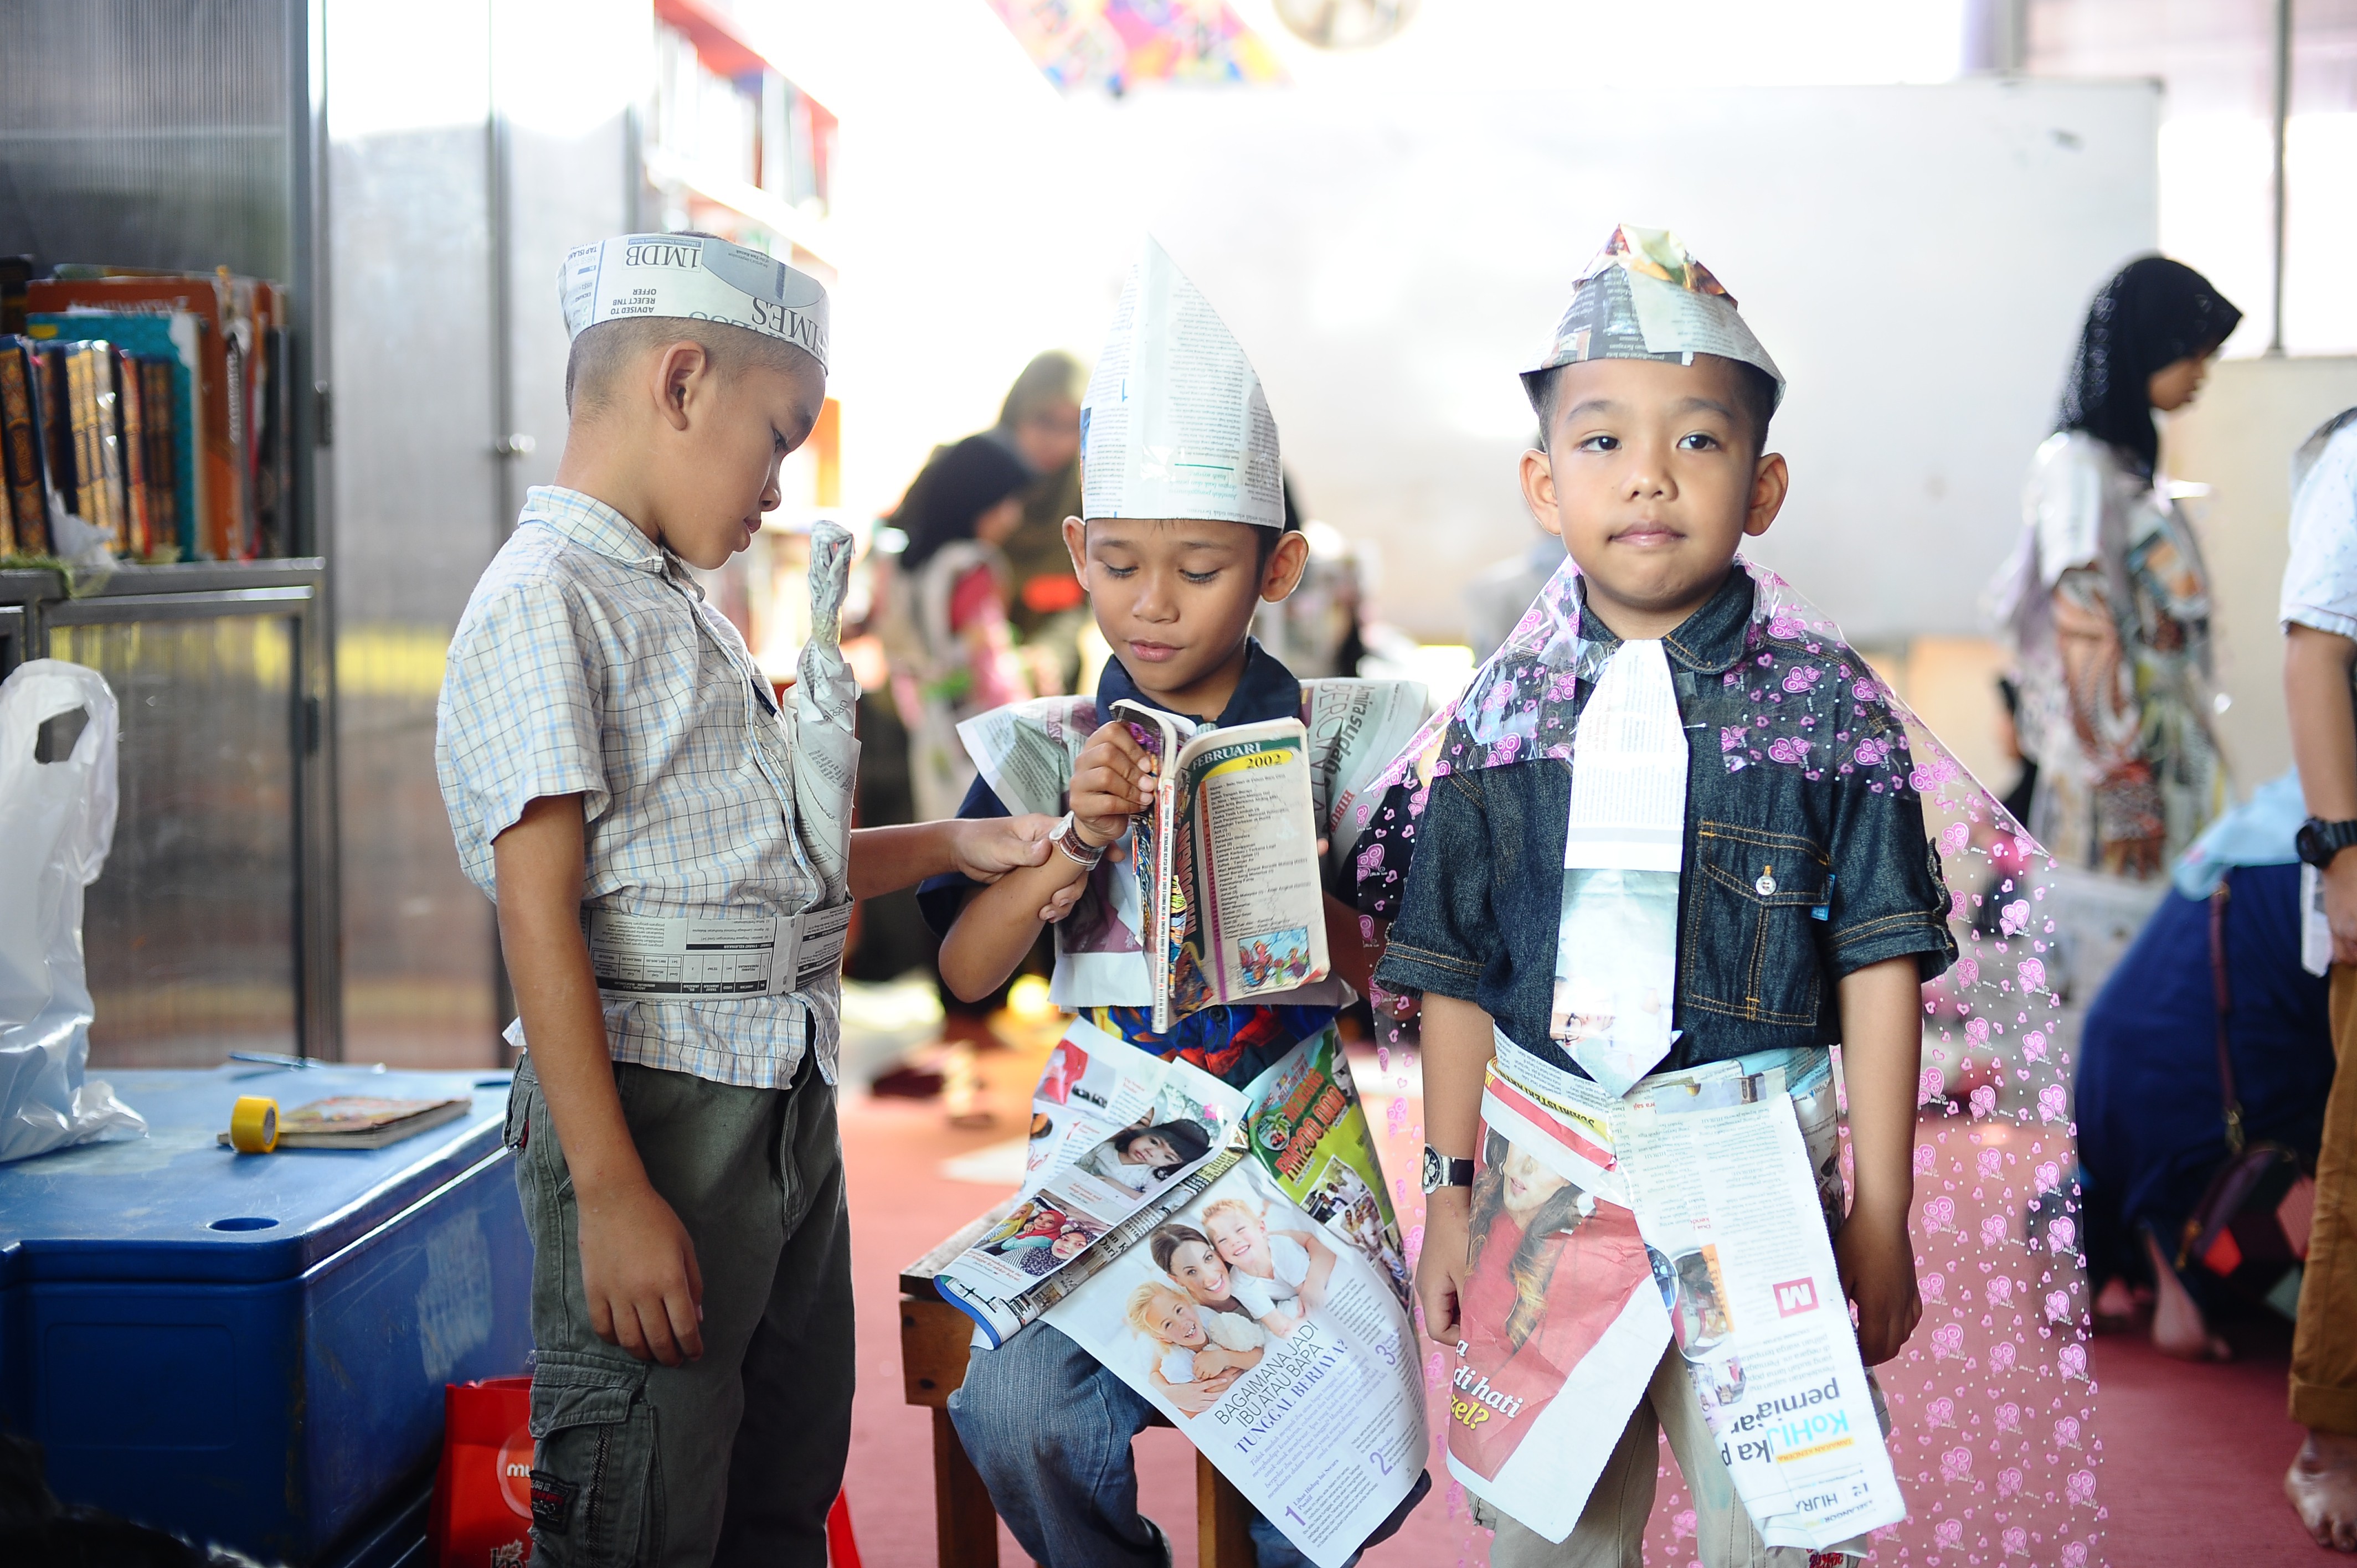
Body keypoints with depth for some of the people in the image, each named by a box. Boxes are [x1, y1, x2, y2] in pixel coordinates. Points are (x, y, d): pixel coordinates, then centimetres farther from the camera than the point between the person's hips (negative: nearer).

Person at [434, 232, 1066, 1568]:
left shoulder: (686, 608, 18)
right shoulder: (544, 602, -12)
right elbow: (541, 912, -18)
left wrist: (950, 846, 15)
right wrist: (610, 1192, -22)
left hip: (787, 1104, 9)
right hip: (652, 1104, -9)